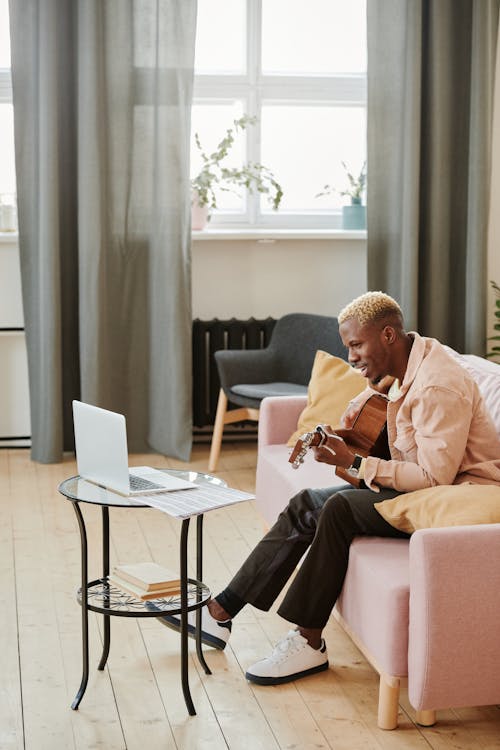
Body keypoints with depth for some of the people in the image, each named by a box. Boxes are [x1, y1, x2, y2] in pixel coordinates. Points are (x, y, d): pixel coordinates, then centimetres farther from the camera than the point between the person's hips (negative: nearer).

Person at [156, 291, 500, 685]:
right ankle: (220, 612, 0)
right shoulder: (405, 362, 5)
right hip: (422, 481, 10)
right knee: (306, 505, -2)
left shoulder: (437, 386, -25)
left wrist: (354, 462, -26)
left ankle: (309, 641, -15)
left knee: (340, 507, -26)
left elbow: (434, 476, -28)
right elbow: (384, 381, 28)